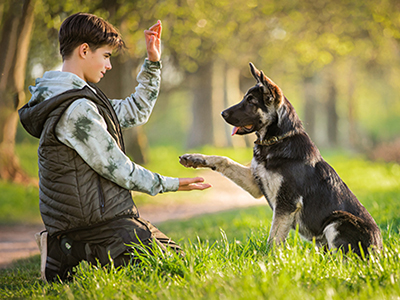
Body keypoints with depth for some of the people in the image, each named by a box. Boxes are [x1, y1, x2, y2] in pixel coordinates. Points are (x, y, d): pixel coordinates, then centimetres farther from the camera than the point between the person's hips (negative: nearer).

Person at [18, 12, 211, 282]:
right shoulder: (76, 109, -20)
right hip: (98, 221, -11)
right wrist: (170, 185, -5)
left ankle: (67, 250, 9)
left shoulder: (79, 98, 13)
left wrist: (153, 63, 15)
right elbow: (117, 169, -17)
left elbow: (136, 112, 23)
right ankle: (67, 259, -7)